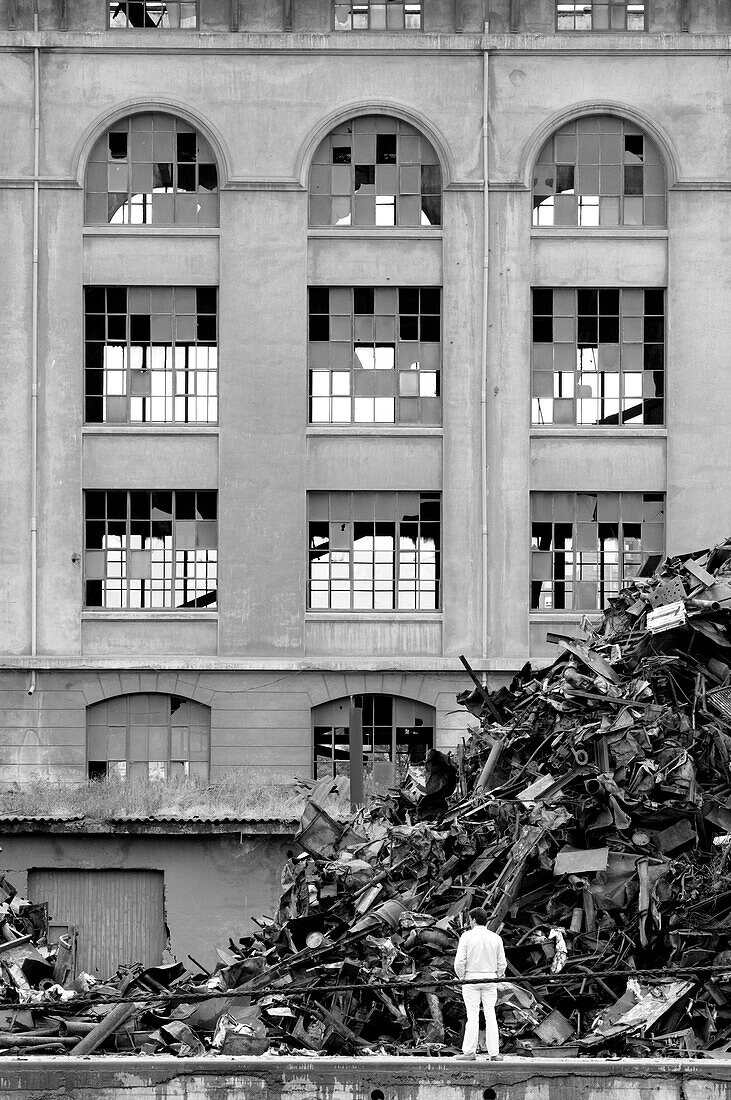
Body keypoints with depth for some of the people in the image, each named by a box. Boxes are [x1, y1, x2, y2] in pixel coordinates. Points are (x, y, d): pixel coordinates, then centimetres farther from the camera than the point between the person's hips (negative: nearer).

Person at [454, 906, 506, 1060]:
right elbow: (502, 963, 3)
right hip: (490, 978, 3)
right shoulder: (495, 938, 3)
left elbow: (459, 962, -10)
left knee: (472, 1015, -2)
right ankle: (494, 1052, 2)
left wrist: (461, 977, 5)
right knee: (490, 1014, 5)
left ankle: (469, 1051, -4)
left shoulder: (466, 936, -6)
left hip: (471, 978, -3)